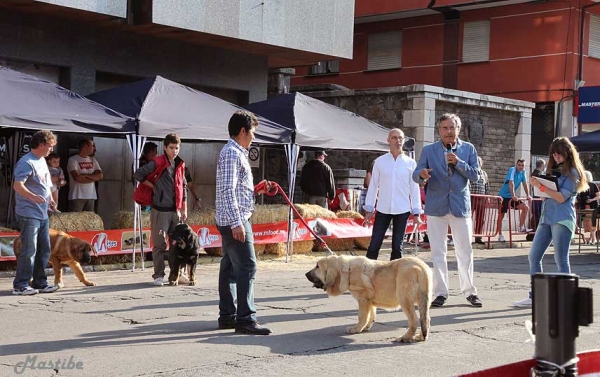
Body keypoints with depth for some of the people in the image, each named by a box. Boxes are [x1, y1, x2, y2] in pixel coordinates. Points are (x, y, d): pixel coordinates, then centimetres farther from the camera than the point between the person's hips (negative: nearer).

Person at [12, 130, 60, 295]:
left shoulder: (42, 161, 16)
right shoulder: (27, 162, -14)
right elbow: (17, 185, -23)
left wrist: (51, 200, 10)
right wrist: (33, 197, -38)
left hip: (43, 213, 9)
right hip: (29, 214, -9)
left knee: (44, 250, 13)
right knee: (29, 250, -8)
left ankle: (39, 282, 22)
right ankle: (20, 285, -2)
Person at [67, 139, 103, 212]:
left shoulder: (93, 160, 14)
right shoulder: (73, 160, -5)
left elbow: (100, 176, 2)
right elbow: (77, 178, -16)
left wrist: (85, 175, -12)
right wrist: (93, 178, -5)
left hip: (91, 197, 6)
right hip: (77, 197, -6)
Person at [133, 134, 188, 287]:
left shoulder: (180, 165, 11)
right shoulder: (157, 163, -7)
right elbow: (138, 174, -9)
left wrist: (184, 209, 15)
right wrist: (152, 186, -4)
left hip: (176, 211, 6)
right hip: (160, 210, -5)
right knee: (159, 244, -2)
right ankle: (158, 275, 4)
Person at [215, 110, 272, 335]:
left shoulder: (237, 153, 19)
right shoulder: (231, 153, -13)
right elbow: (227, 191, -21)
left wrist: (257, 189, 15)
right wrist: (236, 222, -25)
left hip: (233, 221, 11)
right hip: (234, 220, -11)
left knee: (230, 268, 12)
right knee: (246, 267, -11)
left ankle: (227, 316, 17)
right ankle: (245, 319, -11)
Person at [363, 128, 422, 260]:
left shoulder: (410, 163, 3)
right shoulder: (380, 161, 4)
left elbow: (414, 188, 5)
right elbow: (373, 186, 6)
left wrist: (416, 212, 2)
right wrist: (369, 210, 4)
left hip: (402, 210, 0)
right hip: (383, 210, 0)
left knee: (397, 247, 6)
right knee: (374, 245, -2)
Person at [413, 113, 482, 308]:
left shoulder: (468, 149, 5)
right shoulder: (428, 150, 4)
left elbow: (475, 176, -1)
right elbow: (416, 174, -2)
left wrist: (458, 163, -16)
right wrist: (422, 174, -26)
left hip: (460, 205, 0)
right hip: (436, 206, 0)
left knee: (465, 251, 4)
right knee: (438, 252, 3)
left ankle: (469, 290, 16)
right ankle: (440, 292, 12)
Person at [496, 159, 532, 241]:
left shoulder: (523, 172, 3)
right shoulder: (512, 170, -19)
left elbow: (525, 184, 8)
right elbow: (511, 183, -29)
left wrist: (528, 195, 1)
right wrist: (513, 196, -36)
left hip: (513, 197, 7)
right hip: (504, 196, -7)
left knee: (526, 207, -5)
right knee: (501, 215, -2)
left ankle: (521, 227, 2)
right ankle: (500, 235, 5)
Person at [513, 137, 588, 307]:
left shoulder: (572, 173, -2)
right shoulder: (554, 170, 19)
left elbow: (561, 197, -11)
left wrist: (540, 186, -15)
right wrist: (539, 183, -1)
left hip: (562, 219, -7)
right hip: (546, 217, 7)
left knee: (561, 260, -6)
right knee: (533, 256, 3)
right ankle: (534, 296, 8)